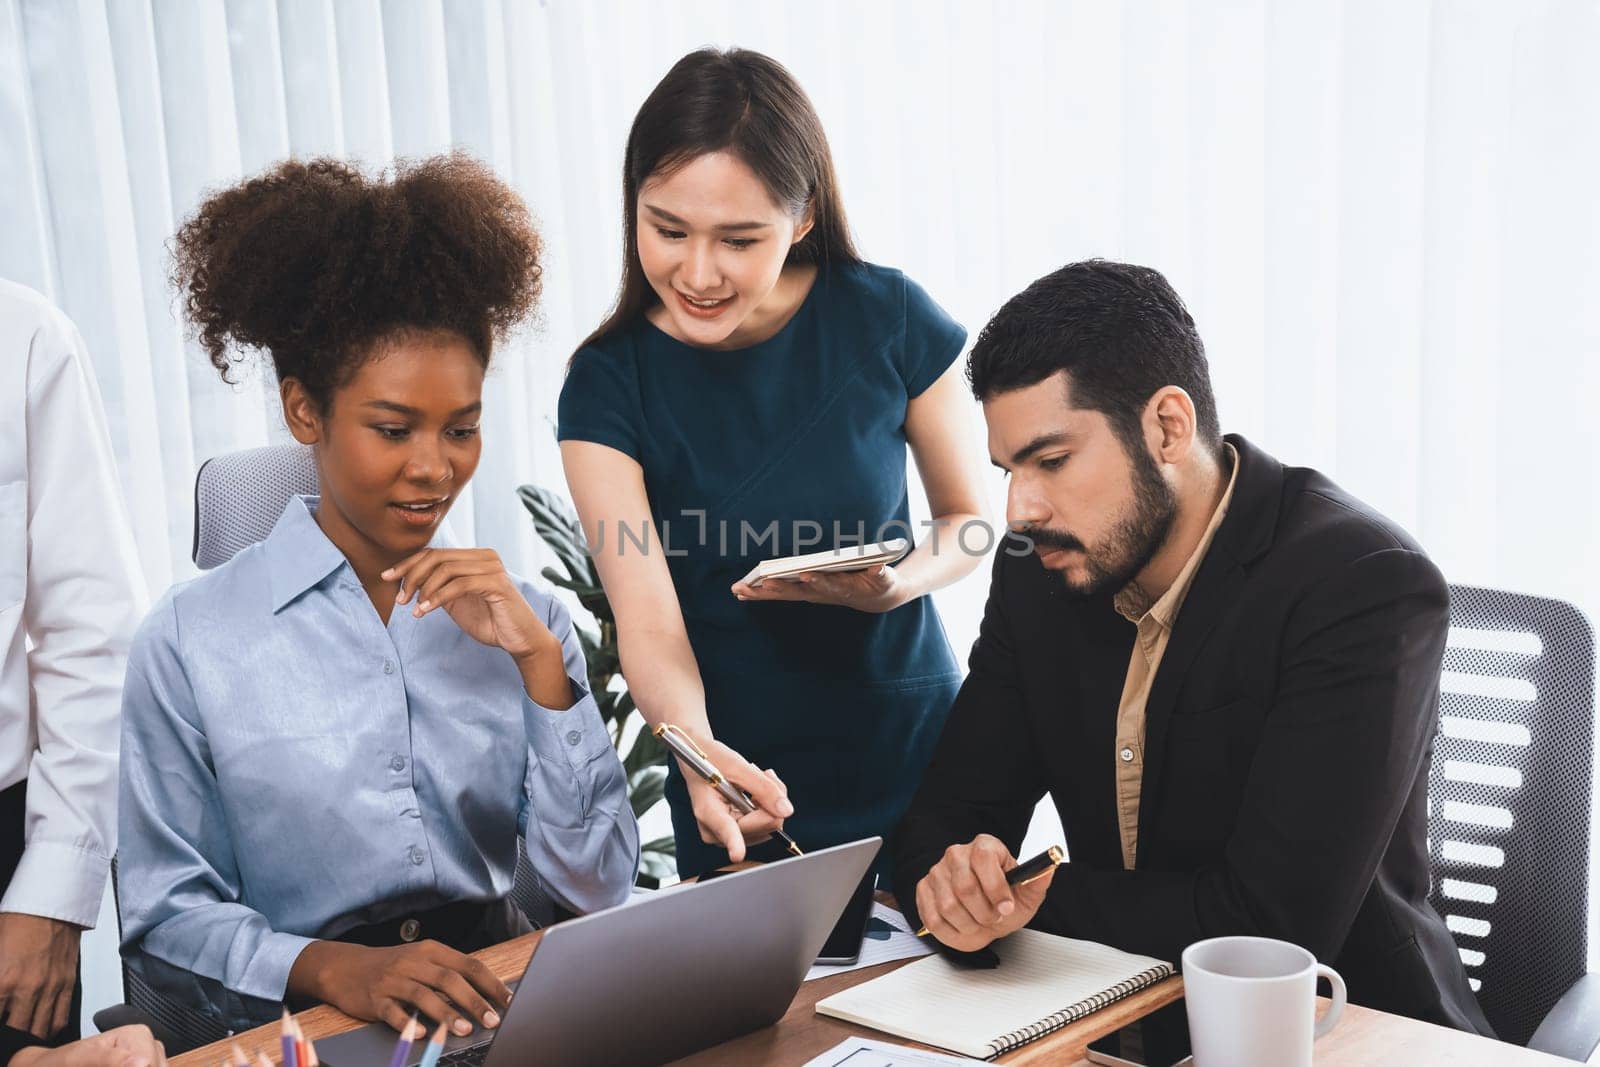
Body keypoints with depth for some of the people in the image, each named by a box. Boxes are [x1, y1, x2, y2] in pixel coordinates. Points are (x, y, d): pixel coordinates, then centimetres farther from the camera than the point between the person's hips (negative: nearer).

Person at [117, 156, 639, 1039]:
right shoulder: (190, 642, -3)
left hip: (499, 999, 1)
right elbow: (164, 918, -1)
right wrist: (332, 965, -18)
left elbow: (598, 886, 0)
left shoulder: (519, 612, 6)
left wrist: (539, 659, -9)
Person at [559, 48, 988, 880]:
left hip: (916, 755, 1)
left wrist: (894, 586, -20)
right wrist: (698, 752, -38)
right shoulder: (608, 384, -11)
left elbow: (966, 516, 2)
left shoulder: (888, 320, -11)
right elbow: (647, 622, -18)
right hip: (740, 783, 0)